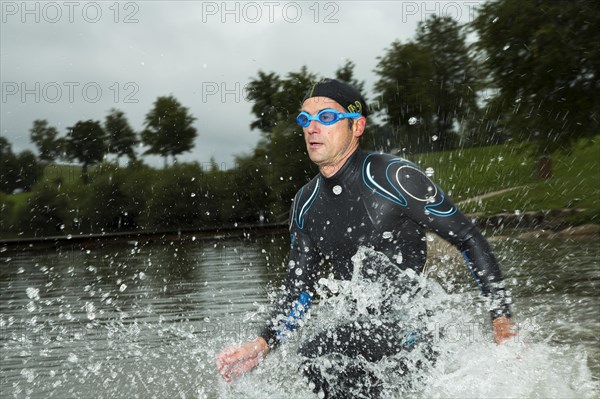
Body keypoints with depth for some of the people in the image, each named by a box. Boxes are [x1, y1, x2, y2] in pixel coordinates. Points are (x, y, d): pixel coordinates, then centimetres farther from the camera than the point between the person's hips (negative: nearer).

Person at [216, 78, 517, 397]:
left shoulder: (395, 178, -14)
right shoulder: (305, 204, 5)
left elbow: (469, 240, -8)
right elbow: (299, 289, 11)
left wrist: (502, 319, -9)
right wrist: (264, 343, -4)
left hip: (413, 327, -7)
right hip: (360, 330, 7)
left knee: (318, 355, -26)